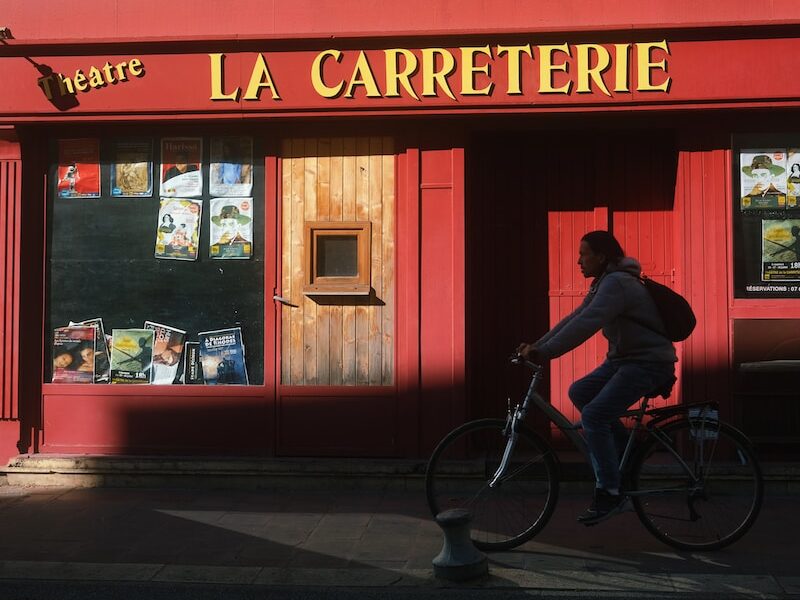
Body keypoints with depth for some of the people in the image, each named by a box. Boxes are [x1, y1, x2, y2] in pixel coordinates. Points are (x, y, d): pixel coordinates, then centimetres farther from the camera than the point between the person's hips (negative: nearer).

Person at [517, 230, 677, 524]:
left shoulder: (616, 283, -20)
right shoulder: (603, 284, 13)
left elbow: (585, 325, -32)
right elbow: (574, 319, 9)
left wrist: (543, 353, -35)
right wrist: (536, 346, 0)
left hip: (648, 362, -10)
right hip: (624, 358, 10)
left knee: (594, 415, -19)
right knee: (579, 392, 5)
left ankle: (609, 493, -9)